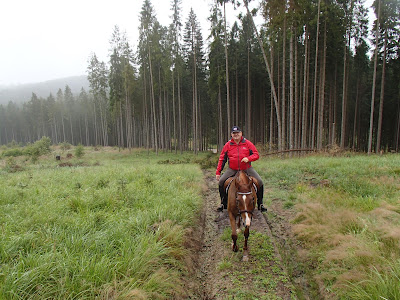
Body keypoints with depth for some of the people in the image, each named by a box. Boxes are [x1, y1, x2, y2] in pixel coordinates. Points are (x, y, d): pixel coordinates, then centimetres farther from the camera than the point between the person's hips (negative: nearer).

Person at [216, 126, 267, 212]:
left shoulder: (247, 143, 0)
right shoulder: (228, 145, 2)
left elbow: (256, 155, 1)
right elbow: (222, 159, 6)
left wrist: (248, 158, -21)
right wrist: (218, 172, 1)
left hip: (247, 169, 0)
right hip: (232, 170, 0)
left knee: (259, 182, -13)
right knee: (221, 181, -15)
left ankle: (260, 203, 8)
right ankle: (224, 203, 5)